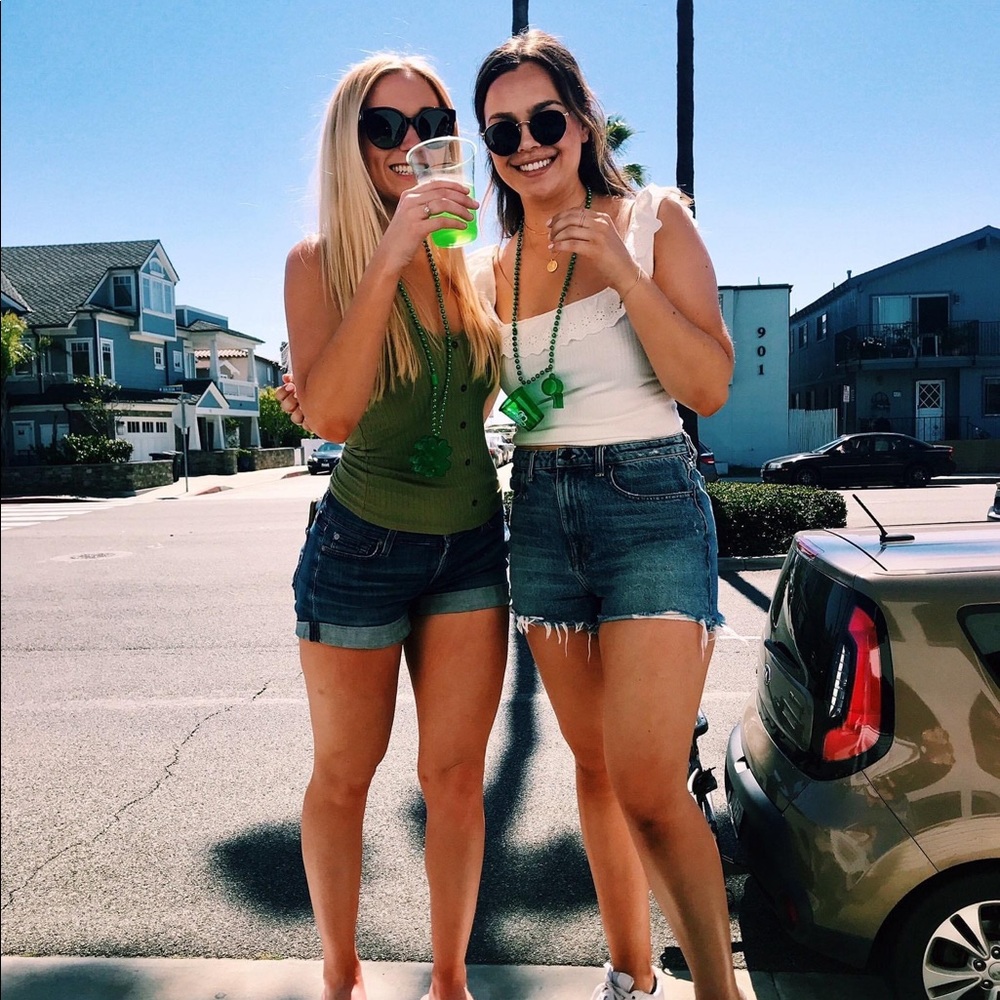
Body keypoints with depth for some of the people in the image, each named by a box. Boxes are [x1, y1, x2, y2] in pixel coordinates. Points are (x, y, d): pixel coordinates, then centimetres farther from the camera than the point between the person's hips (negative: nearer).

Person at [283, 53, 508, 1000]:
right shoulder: (320, 261, -6)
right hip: (362, 545, -3)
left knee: (455, 774, 8)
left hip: (471, 545, 4)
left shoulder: (473, 262, 6)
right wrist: (389, 256, -26)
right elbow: (328, 413, -23)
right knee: (344, 775, 12)